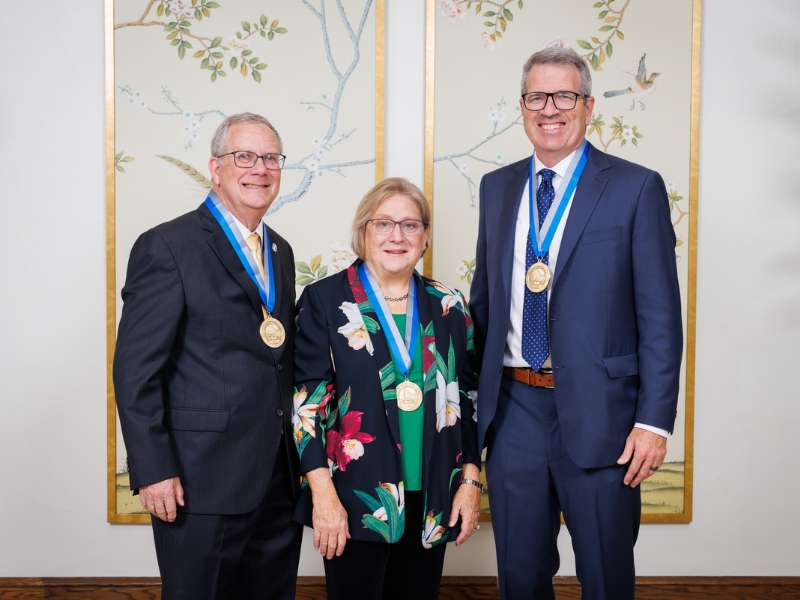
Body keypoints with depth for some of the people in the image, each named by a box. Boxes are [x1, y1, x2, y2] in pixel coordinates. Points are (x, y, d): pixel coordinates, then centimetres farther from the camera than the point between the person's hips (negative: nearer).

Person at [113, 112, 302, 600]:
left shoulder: (281, 253, 14)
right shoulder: (167, 247, -8)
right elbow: (136, 370, -11)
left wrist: (301, 455, 12)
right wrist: (153, 471, -15)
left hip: (280, 482, 7)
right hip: (202, 486, -7)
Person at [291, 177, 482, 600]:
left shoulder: (448, 306, 7)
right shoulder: (325, 300, -3)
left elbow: (466, 398, 11)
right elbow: (306, 398, -7)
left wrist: (471, 480, 5)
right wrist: (322, 492, -13)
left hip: (432, 503, 4)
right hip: (354, 501, -3)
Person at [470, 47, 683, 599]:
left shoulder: (636, 188, -5)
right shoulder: (497, 188, 10)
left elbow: (661, 315, -7)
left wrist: (655, 419, -12)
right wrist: (473, 396, 9)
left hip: (597, 412, -4)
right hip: (513, 407, 4)